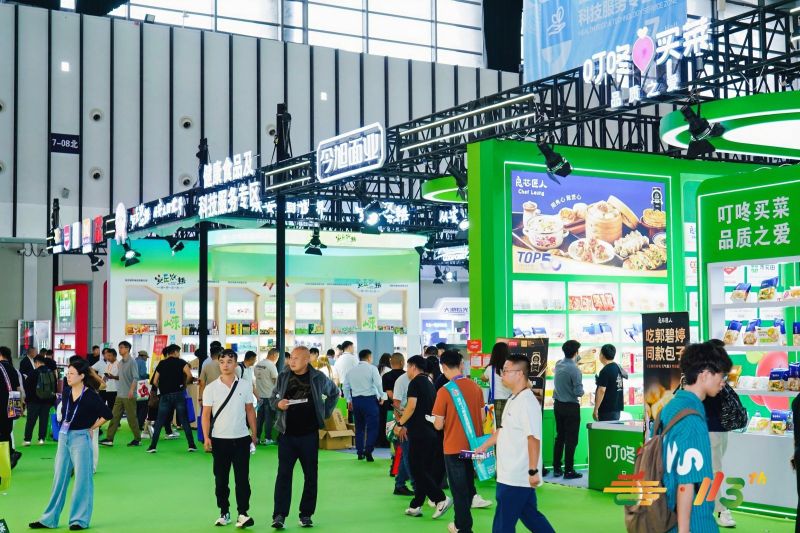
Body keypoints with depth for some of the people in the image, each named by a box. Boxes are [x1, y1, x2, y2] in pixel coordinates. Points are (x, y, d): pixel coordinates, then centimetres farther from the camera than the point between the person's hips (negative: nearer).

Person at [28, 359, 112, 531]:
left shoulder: (90, 396, -13)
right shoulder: (66, 392, 3)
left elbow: (107, 415, -10)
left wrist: (91, 428, -3)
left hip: (81, 438, -6)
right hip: (64, 437, 6)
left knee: (82, 479, 3)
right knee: (59, 478, 11)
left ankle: (80, 520, 12)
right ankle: (49, 519, 18)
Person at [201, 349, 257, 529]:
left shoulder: (245, 386, 1)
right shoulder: (211, 388, -2)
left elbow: (250, 411, 7)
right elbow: (206, 414, -1)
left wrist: (254, 434, 6)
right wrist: (206, 438, -8)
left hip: (241, 438, 0)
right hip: (219, 439, 0)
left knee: (242, 478, -2)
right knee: (221, 479, 7)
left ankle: (243, 513, 0)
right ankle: (224, 513, 17)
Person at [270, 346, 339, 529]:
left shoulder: (318, 378, -1)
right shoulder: (283, 377, 2)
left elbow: (334, 393, 16)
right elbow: (273, 398, 12)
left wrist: (326, 411, 7)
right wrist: (278, 403, -10)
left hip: (309, 434, 0)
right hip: (287, 434, 0)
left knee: (310, 475, 6)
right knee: (283, 474, -5)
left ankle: (306, 514, 16)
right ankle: (279, 515, -6)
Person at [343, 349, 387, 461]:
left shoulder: (352, 371, 12)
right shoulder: (372, 368, -4)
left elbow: (346, 386, 14)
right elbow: (378, 383, -12)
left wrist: (349, 400, 24)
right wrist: (382, 396, 1)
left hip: (356, 400, 5)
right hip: (369, 399, -5)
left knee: (359, 427, 14)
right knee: (372, 427, -2)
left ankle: (360, 452, 16)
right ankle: (368, 451, -13)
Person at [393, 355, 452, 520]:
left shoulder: (415, 382, -9)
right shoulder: (429, 383, 18)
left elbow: (412, 406, -19)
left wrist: (400, 424, -9)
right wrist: (407, 425, 23)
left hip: (419, 433, -9)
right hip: (431, 432, 9)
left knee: (417, 469, -5)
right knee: (424, 470, 9)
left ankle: (441, 499, -12)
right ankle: (416, 506, 13)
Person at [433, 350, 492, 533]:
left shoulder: (444, 391, -17)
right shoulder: (476, 387, -3)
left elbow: (438, 425, -13)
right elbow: (481, 417, 6)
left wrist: (437, 421, 8)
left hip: (454, 448, -5)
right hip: (474, 445, 5)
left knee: (459, 490, 8)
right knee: (468, 485, 21)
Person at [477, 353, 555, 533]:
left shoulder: (527, 402, -19)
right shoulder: (513, 400, 12)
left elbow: (534, 438, -23)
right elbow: (504, 429, 25)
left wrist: (533, 471, -25)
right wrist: (484, 446, 28)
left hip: (517, 476, -9)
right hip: (511, 474, 9)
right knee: (530, 516, 16)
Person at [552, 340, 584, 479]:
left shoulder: (558, 364, 0)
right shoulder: (574, 369, -21)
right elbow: (579, 392, -20)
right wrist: (581, 390, 3)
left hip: (558, 405, 7)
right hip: (571, 406, -7)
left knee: (559, 437, 15)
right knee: (571, 439, 1)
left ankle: (556, 469, 18)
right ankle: (568, 470, 3)